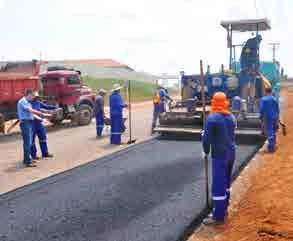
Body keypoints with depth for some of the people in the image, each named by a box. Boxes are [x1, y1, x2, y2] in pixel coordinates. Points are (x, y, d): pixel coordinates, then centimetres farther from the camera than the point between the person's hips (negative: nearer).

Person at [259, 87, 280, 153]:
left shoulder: (263, 99, -8)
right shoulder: (275, 99, 7)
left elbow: (262, 109, -11)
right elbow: (278, 110, 12)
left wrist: (261, 117, -1)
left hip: (267, 118, -5)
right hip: (275, 117, 5)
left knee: (269, 132, -4)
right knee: (273, 132, 16)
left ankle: (271, 147, -8)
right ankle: (273, 146, 25)